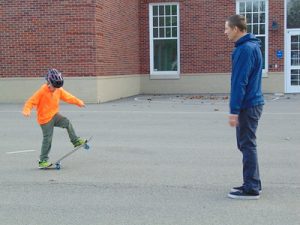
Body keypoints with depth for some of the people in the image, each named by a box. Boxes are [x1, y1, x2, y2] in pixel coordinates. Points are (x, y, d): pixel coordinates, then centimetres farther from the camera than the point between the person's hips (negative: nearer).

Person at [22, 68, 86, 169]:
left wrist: (78, 102, 3)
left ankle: (76, 141, -4)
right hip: (45, 119, -6)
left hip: (54, 115, 6)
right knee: (47, 139, -5)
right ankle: (43, 161, 5)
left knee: (67, 122, -19)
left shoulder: (59, 90, 2)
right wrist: (27, 110, -35)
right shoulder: (42, 91, -18)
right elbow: (31, 101, -18)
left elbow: (68, 97, 11)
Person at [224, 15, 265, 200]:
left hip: (248, 106, -10)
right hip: (252, 103, 10)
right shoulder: (252, 46, 14)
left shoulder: (245, 49, -17)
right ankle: (252, 184, 23)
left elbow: (240, 83, -21)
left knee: (247, 145, -4)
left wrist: (234, 111, -20)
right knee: (246, 144, 15)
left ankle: (251, 189, 3)